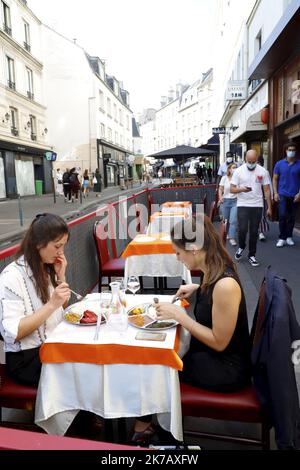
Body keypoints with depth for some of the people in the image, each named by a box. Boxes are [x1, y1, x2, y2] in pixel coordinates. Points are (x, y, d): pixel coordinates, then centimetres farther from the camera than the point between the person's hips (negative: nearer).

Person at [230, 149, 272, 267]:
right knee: (242, 229, -11)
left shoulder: (262, 171, 2)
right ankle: (241, 247, 20)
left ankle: (251, 255, 19)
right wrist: (241, 189, -24)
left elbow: (267, 190, 5)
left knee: (254, 232, 6)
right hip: (242, 205, -1)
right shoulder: (238, 171, -2)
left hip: (257, 206, 2)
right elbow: (232, 189, -3)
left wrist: (269, 207, 2)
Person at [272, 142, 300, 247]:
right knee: (282, 216, -7)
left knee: (292, 217, 8)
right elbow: (275, 179, 7)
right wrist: (275, 193, -1)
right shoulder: (279, 164, 3)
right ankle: (282, 238, 2)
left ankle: (289, 237, 22)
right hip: (282, 195, -1)